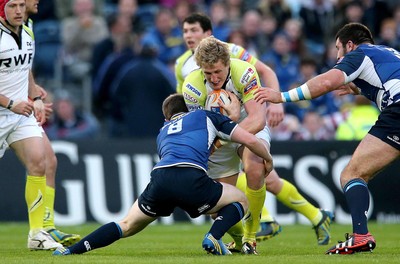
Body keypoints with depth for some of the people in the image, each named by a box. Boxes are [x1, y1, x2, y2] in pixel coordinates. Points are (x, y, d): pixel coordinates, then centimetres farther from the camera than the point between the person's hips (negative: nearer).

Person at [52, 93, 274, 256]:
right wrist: (268, 159, 41)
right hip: (191, 179, -4)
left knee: (127, 226, 22)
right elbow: (249, 140, 24)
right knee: (240, 200, 21)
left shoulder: (162, 132, 39)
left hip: (159, 177, 4)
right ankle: (213, 237, -7)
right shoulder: (205, 116, 28)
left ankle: (70, 250, 7)